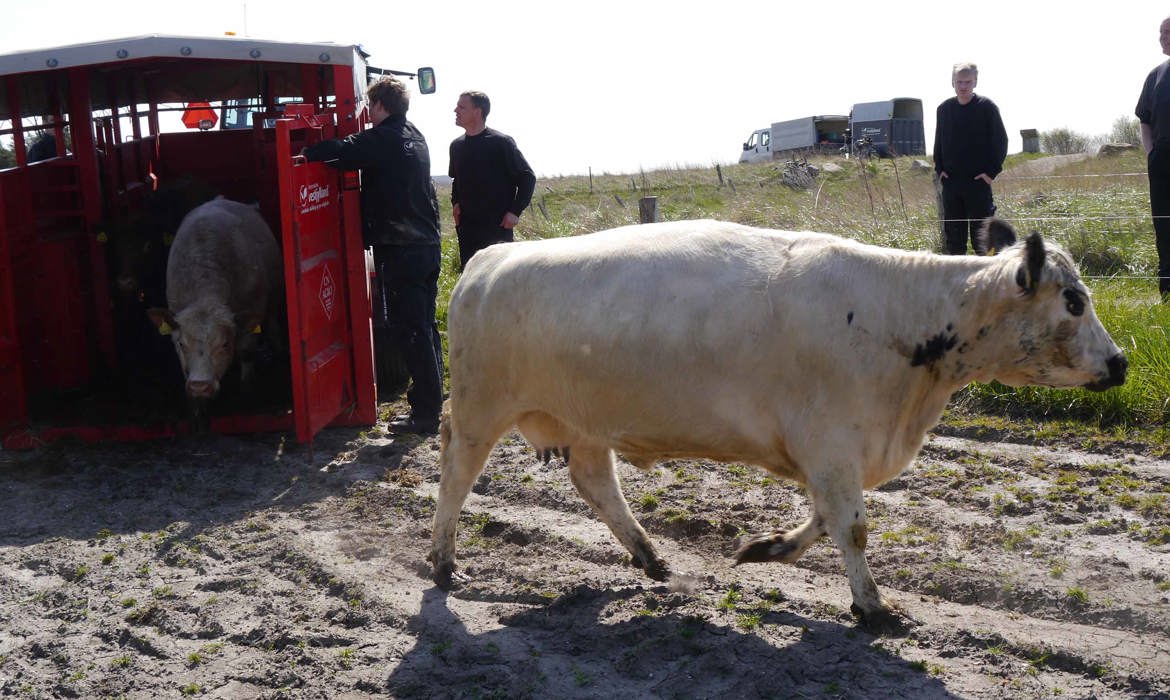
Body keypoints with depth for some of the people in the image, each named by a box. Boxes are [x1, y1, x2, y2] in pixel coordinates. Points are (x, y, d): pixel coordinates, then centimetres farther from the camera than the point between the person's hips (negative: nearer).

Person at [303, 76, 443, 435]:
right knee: (424, 327, 14)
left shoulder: (382, 140, -11)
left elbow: (339, 153, -19)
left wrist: (303, 152, -6)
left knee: (410, 330, -5)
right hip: (427, 245, 9)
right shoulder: (414, 137, 16)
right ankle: (429, 401, 22)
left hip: (399, 250, -9)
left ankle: (425, 413, -3)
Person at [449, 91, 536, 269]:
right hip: (466, 226, 6)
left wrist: (515, 211, -11)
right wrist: (455, 202, 9)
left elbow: (527, 177, -5)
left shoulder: (501, 143, -8)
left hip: (497, 227, -6)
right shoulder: (457, 145, 10)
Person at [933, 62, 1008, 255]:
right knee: (953, 234, 7)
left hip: (978, 181, -4)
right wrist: (939, 168, 5)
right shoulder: (944, 109, 8)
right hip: (950, 181, 4)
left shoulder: (987, 107, -3)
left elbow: (1001, 141, -2)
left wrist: (992, 171, -8)